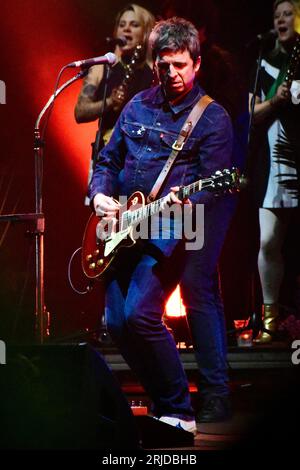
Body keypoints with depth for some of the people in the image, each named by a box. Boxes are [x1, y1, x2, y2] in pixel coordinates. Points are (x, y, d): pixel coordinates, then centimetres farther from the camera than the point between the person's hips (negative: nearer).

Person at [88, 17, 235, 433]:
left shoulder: (211, 118, -3)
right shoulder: (136, 108, 14)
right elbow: (108, 161, 22)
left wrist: (185, 201, -30)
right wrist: (100, 194, 2)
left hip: (170, 230, -7)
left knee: (140, 314, -21)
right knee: (116, 323, 1)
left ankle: (178, 411, -8)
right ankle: (162, 400, 18)